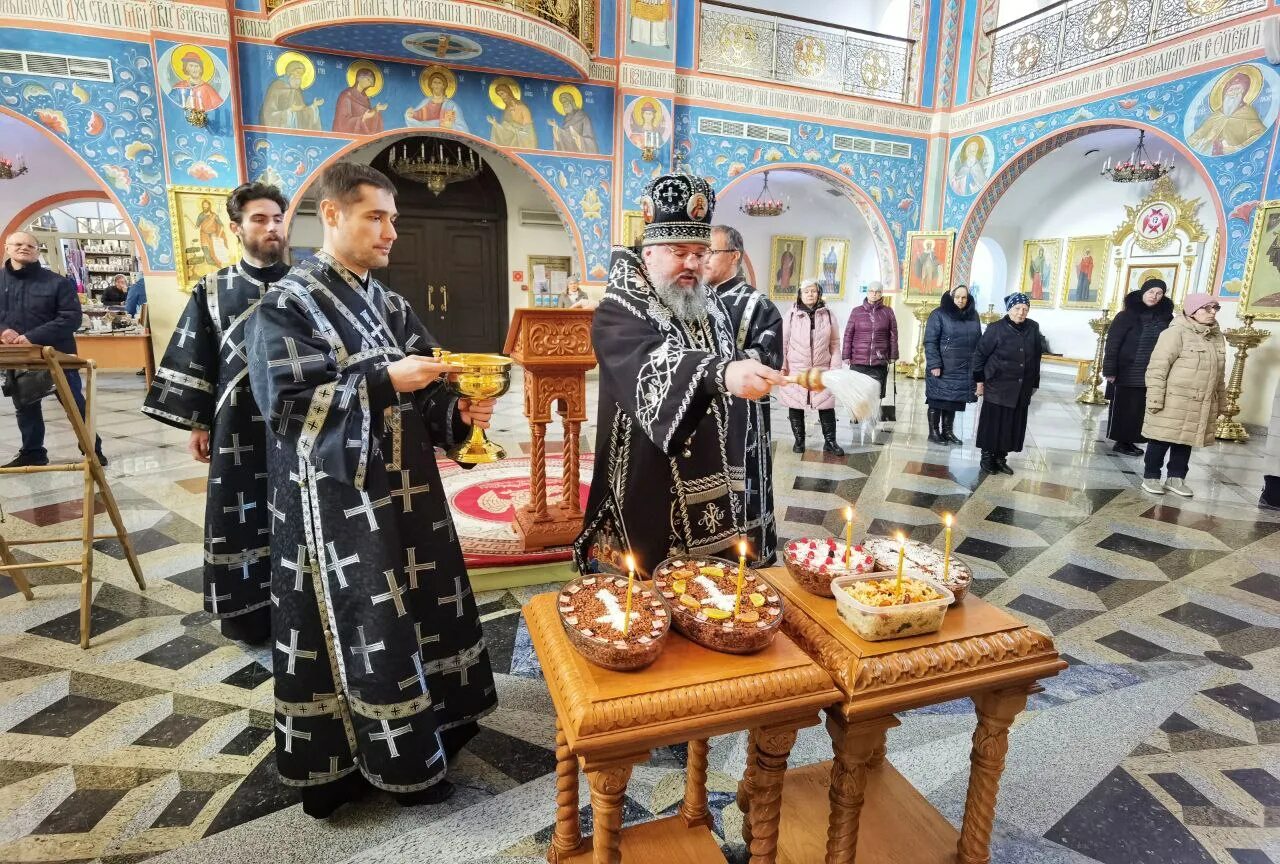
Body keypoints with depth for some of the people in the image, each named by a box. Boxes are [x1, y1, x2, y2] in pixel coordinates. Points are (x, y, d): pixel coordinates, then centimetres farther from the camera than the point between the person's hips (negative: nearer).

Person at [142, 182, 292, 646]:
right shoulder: (212, 291, 6)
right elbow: (194, 362, 7)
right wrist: (196, 424, 3)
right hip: (239, 426, 1)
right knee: (239, 516, 6)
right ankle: (248, 612, 22)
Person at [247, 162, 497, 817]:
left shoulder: (389, 304, 11)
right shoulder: (287, 303, -7)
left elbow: (422, 392, 11)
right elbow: (285, 399, -16)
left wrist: (461, 412, -9)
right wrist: (383, 381, -21)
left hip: (404, 489, 7)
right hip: (338, 498, -7)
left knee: (416, 607, 15)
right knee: (358, 626, 2)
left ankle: (419, 735, 34)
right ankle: (339, 759, 25)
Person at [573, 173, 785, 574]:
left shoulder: (712, 305, 9)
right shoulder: (618, 313, -15)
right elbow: (652, 365, -36)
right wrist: (722, 373, -52)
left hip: (712, 487, 7)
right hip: (648, 498, -6)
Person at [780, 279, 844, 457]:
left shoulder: (828, 315, 4)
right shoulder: (791, 315, -1)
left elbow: (835, 344, 5)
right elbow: (783, 342, 1)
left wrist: (835, 368, -1)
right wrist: (781, 366, -5)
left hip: (822, 370, 1)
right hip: (795, 370, -1)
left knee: (827, 406, 4)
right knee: (795, 406, 7)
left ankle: (830, 442, 16)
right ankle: (799, 440, 21)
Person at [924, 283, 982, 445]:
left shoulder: (973, 316, 10)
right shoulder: (939, 315, -5)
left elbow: (978, 341, 16)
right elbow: (930, 341, -10)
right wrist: (934, 364, -17)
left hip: (964, 370, 5)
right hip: (942, 369, -5)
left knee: (954, 401, 11)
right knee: (937, 401, 2)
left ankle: (948, 432, 22)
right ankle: (933, 432, 13)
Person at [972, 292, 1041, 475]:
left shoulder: (1033, 329, 4)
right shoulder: (996, 329, -8)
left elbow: (1036, 358, 11)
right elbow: (979, 354, -5)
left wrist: (1034, 383, 12)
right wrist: (980, 380, -6)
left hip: (1022, 389, 4)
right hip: (997, 387, -4)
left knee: (1013, 424, 8)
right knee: (993, 422, 1)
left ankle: (1001, 458, 20)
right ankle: (987, 457, 14)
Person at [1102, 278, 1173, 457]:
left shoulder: (1166, 318, 6)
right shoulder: (1126, 316, -4)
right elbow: (1112, 343, -7)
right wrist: (1110, 370, -12)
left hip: (1152, 375, 4)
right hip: (1127, 373, -3)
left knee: (1140, 409, 7)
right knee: (1124, 408, 3)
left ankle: (1128, 440, 17)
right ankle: (1120, 441, 12)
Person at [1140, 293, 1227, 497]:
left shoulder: (1217, 337, 12)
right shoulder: (1176, 332, -11)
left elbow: (1219, 373, 20)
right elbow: (1157, 367, -15)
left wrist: (1220, 401, 20)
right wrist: (1155, 398, -19)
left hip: (1201, 404, 7)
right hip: (1173, 401, -7)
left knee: (1186, 441, 12)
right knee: (1162, 440, 1)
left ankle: (1176, 478, 22)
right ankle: (1151, 477, 11)